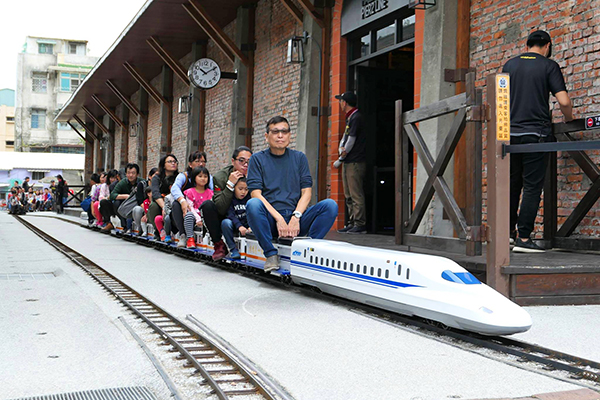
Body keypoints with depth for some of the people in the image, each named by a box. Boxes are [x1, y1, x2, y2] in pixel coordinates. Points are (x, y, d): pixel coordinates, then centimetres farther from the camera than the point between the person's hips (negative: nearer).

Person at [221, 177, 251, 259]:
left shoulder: (249, 198, 2)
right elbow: (230, 215, -17)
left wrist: (251, 226, -29)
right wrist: (239, 226, -34)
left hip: (246, 225, 2)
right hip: (234, 225, -1)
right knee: (225, 222, -32)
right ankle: (233, 249, -26)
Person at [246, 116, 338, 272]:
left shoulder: (299, 157, 14)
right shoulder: (257, 159, 7)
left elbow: (306, 191, 6)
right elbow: (256, 193, -5)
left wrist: (296, 217, -12)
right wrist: (279, 219, -17)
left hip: (296, 219, 2)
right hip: (270, 219, -2)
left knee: (330, 205, -20)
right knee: (253, 204, -34)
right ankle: (271, 254, -24)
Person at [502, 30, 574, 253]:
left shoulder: (509, 65, 12)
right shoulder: (549, 66, -1)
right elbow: (564, 101, -9)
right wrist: (569, 120, 11)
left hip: (510, 132, 4)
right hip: (536, 133, -4)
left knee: (512, 184, 15)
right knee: (532, 186, -2)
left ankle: (509, 230, 22)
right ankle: (523, 238, -4)